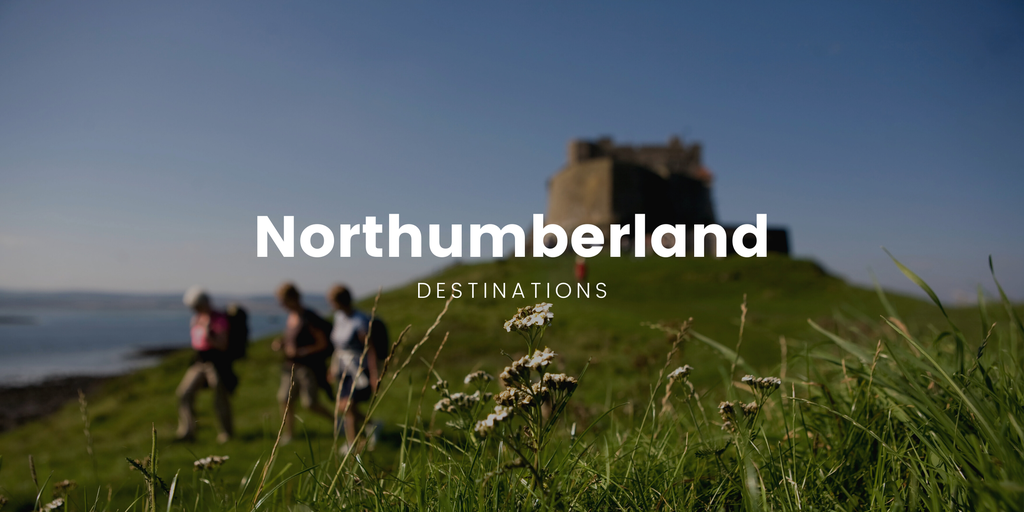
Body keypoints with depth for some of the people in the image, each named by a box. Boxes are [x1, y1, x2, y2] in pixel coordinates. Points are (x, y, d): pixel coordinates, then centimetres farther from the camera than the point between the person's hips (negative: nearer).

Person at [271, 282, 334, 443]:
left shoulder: (309, 319, -17)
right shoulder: (291, 316, 7)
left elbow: (322, 344, -15)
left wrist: (300, 352, -20)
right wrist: (280, 342, 3)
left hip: (308, 367, -8)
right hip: (291, 365, 8)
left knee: (309, 403, -2)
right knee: (285, 399, 6)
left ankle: (335, 420, 20)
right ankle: (288, 434, 19)